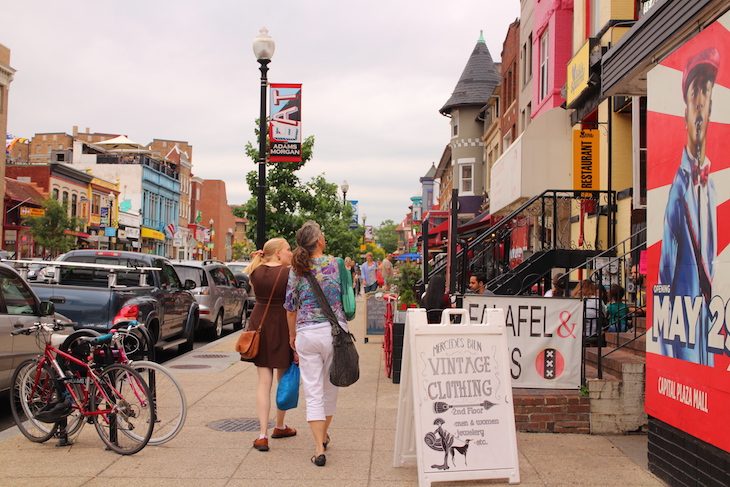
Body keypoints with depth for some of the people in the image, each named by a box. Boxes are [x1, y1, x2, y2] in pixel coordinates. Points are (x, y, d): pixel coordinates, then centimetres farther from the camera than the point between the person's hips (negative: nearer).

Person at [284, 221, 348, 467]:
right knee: (330, 387, 17)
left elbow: (290, 306, 4)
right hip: (335, 330, 0)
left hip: (307, 333, 0)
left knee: (313, 391, 3)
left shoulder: (297, 269, 1)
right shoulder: (334, 263, 0)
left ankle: (319, 448, -4)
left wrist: (292, 334, 15)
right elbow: (345, 296, 8)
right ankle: (323, 436, 34)